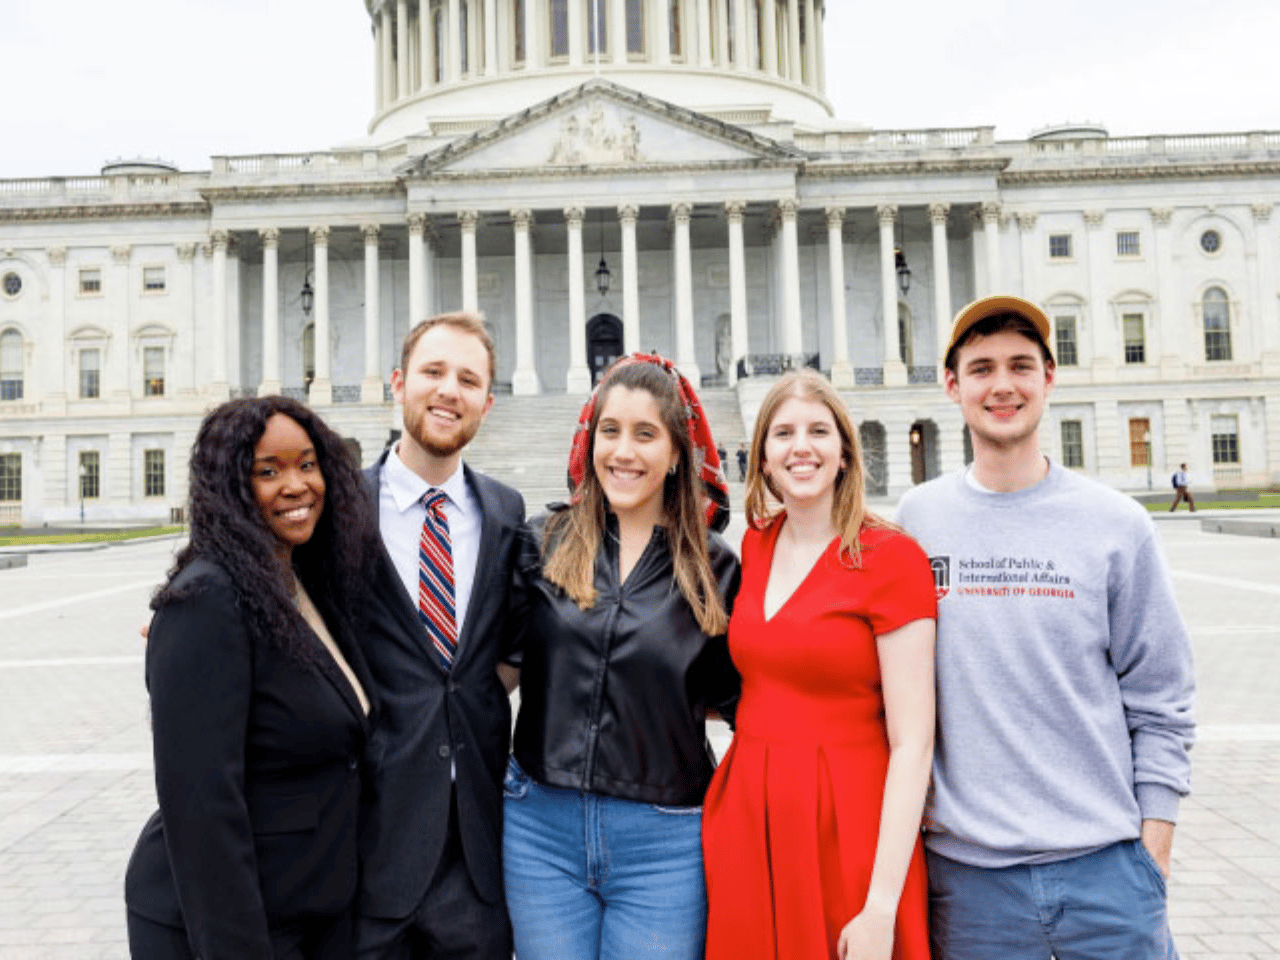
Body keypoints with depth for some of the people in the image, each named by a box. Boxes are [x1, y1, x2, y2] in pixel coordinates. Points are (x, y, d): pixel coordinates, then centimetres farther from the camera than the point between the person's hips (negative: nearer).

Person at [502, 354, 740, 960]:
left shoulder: (714, 568, -1)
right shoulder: (544, 544, 2)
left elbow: (734, 699, 5)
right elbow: (508, 656, 9)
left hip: (663, 841, -1)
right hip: (541, 825, 2)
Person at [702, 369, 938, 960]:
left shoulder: (890, 557, -11)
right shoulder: (755, 545, 5)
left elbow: (912, 741, -14)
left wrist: (881, 907, -18)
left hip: (847, 824, -5)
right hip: (749, 822, 5)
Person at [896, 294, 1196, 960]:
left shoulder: (1117, 524, -1)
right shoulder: (916, 518, 0)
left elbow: (1159, 699, 2)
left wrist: (1153, 845, 0)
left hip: (1107, 862, 0)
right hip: (965, 866, 1)